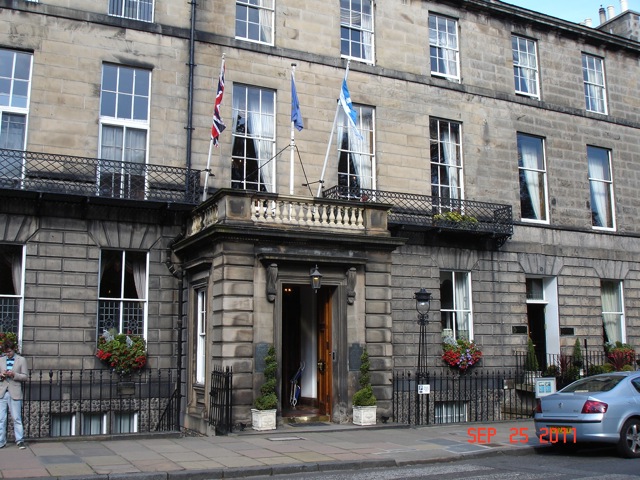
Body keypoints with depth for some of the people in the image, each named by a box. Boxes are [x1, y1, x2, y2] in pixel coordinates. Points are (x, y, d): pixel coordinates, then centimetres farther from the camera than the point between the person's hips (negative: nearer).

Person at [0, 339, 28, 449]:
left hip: (15, 393, -3)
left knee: (17, 418, -1)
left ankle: (20, 441, 4)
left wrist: (14, 375, -15)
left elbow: (25, 376, 1)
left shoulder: (22, 360, 4)